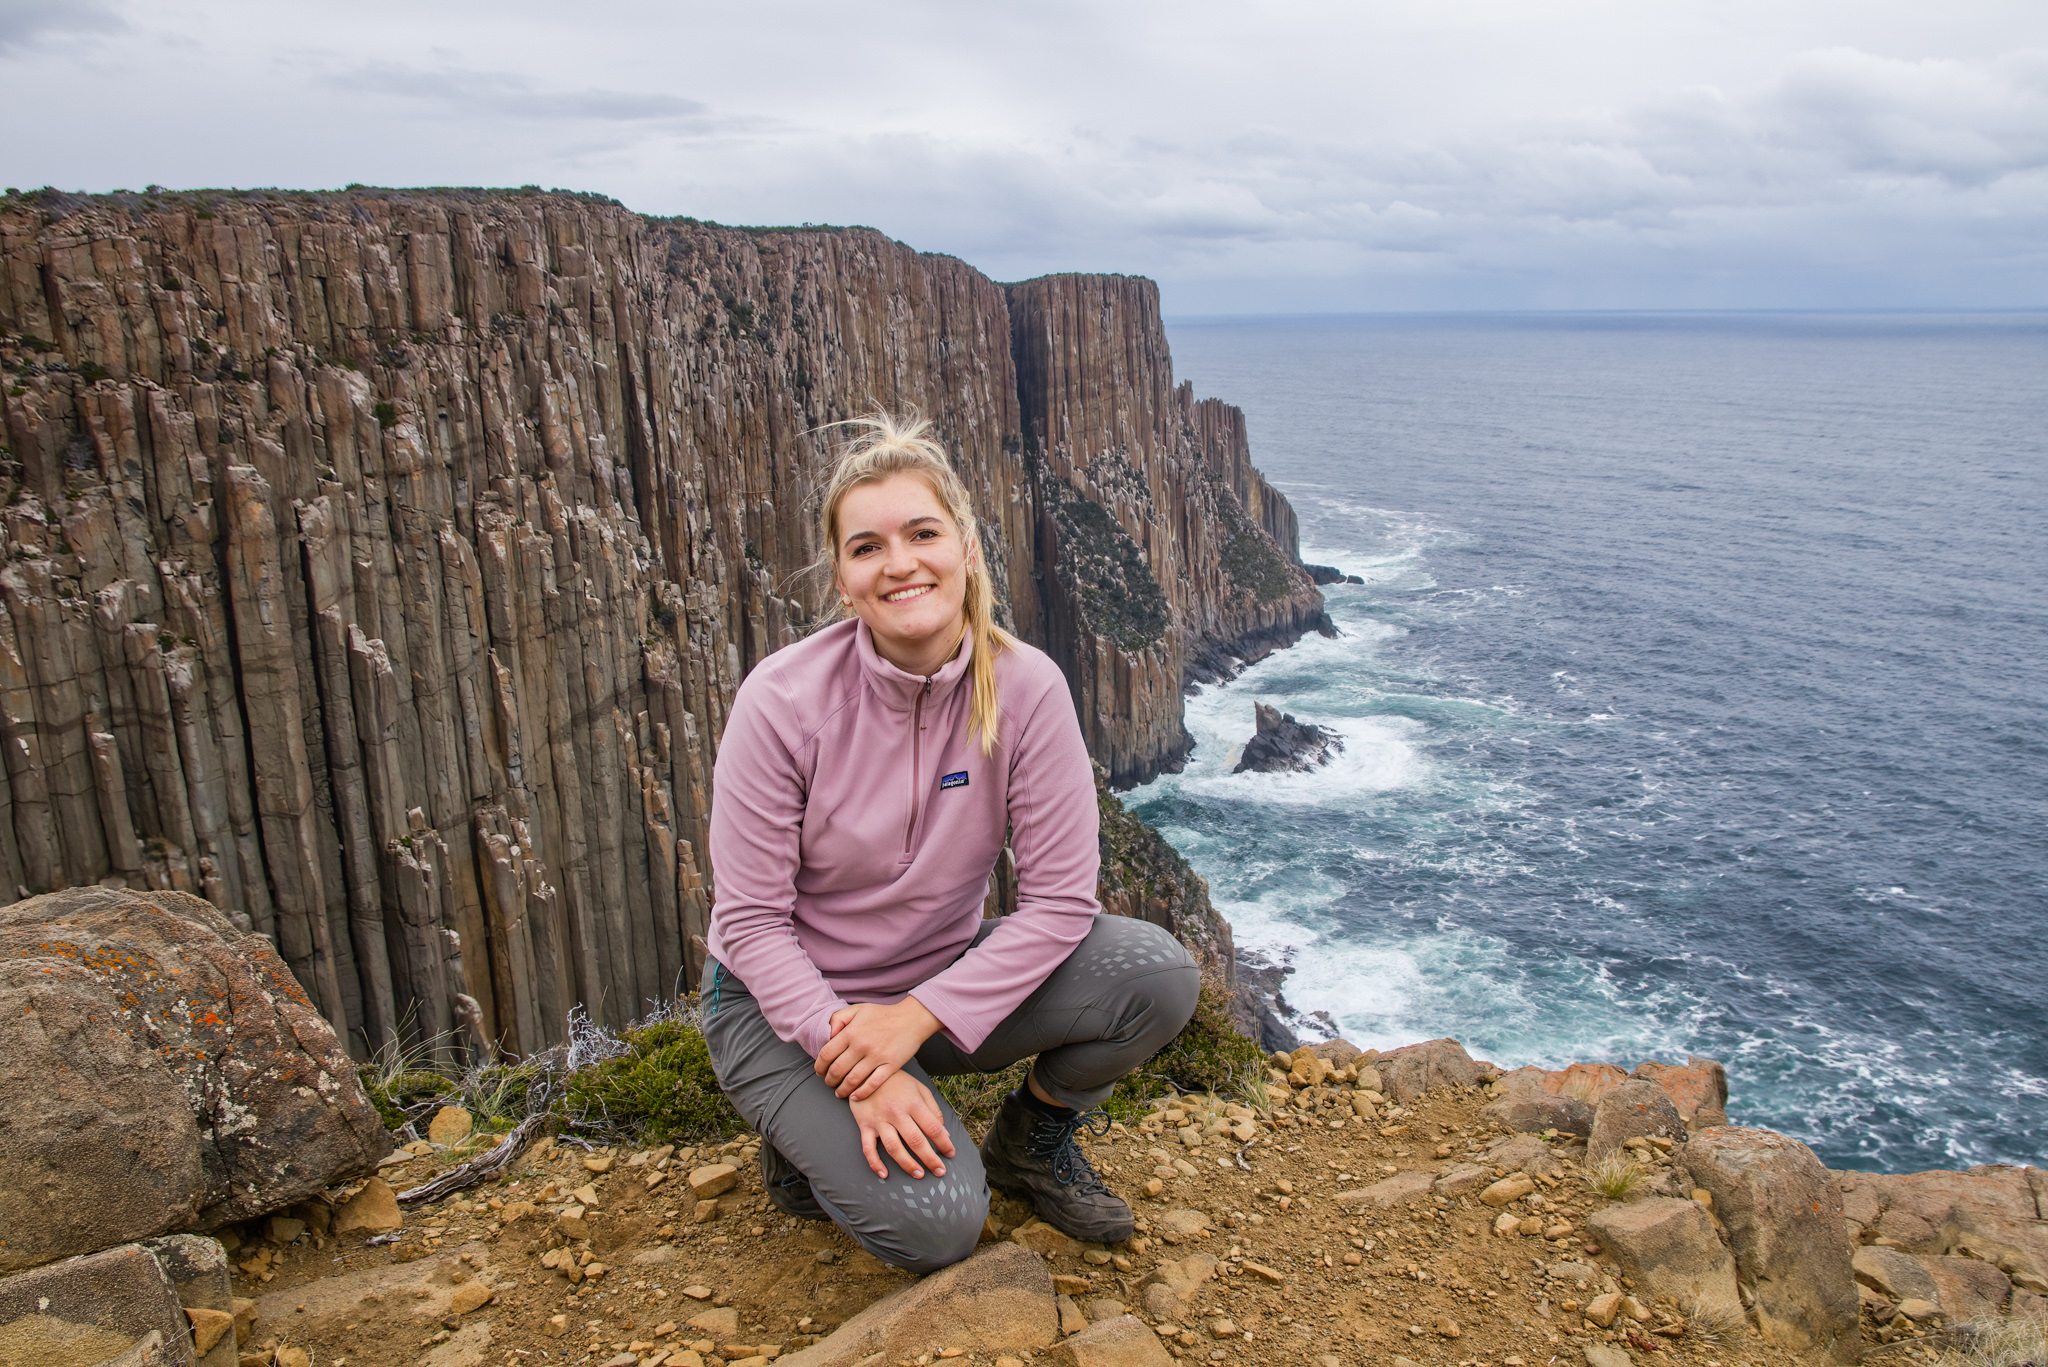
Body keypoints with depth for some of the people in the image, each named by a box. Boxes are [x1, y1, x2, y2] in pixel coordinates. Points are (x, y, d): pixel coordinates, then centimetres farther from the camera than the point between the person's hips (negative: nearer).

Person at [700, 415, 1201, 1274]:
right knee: (936, 1225, -23)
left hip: (946, 979, 3)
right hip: (783, 1000, -3)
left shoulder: (1025, 687, -17)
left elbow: (1060, 898, -16)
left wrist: (918, 1015, -24)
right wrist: (859, 1067, -25)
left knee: (1159, 976, -19)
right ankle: (804, 1135, 10)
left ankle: (1034, 1138, 9)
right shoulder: (782, 702, -22)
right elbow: (751, 922, -16)